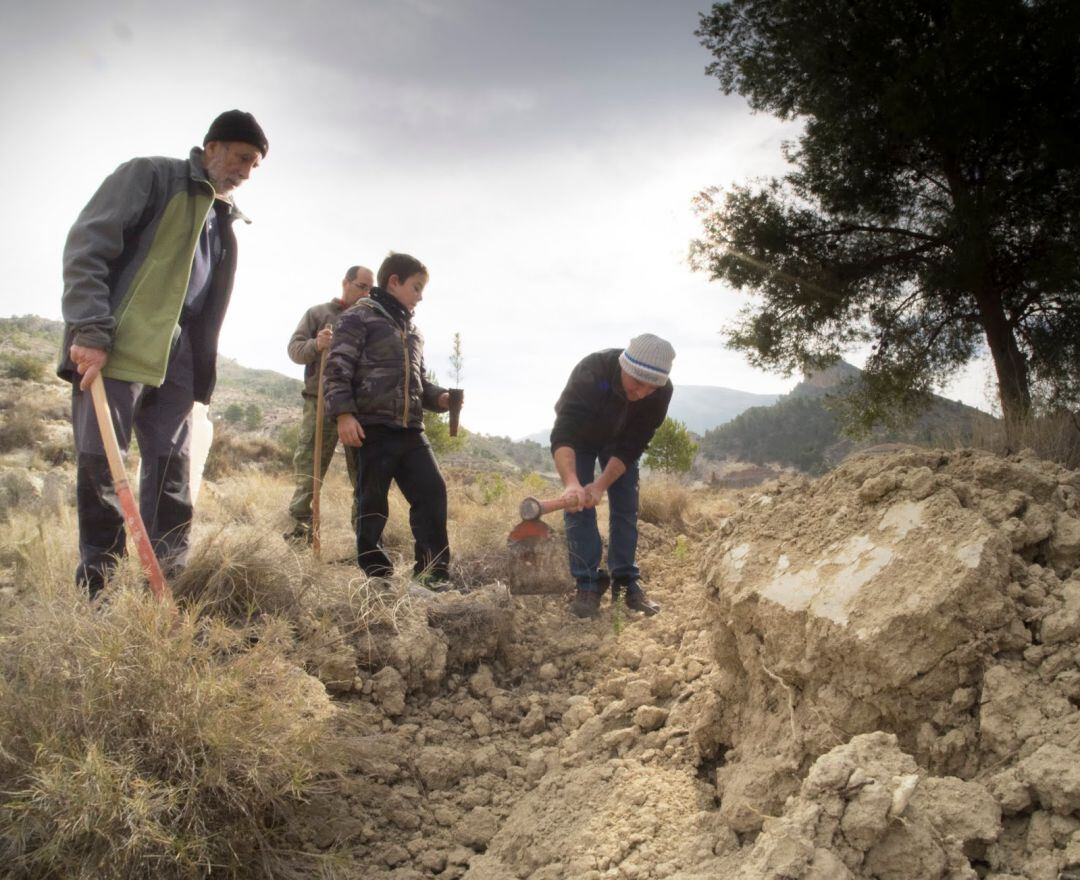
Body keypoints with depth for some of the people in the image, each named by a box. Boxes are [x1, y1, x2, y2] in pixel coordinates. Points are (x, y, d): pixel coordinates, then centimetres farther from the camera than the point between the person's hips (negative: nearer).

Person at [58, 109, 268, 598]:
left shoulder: (223, 220, 21)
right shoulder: (151, 176, 0)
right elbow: (87, 245, -11)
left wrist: (201, 372, 15)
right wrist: (90, 331, -20)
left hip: (174, 356, 7)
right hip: (113, 347, -6)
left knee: (172, 469, 4)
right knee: (99, 463, -4)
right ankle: (98, 585, 4)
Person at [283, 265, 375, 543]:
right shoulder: (318, 313, 11)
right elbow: (294, 347, 3)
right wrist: (315, 345, -19)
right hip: (320, 402, -2)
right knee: (309, 467, -3)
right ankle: (300, 526, 2)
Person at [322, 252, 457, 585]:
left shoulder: (412, 332, 23)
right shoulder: (359, 317, -1)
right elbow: (337, 369, -8)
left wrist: (440, 398, 7)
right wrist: (343, 413, -19)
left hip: (411, 430, 7)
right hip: (373, 427, -7)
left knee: (432, 489, -2)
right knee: (373, 502, 0)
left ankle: (433, 568, 5)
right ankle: (377, 572, 11)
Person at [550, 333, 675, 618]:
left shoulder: (661, 392, -32)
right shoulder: (589, 374, -43)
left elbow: (631, 446, -26)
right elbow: (562, 436, -50)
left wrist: (601, 485, -37)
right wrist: (571, 483, -65)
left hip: (620, 440, 3)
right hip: (579, 437, -2)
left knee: (626, 507, -2)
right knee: (577, 505, -12)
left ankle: (626, 581, 7)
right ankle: (588, 583, -5)